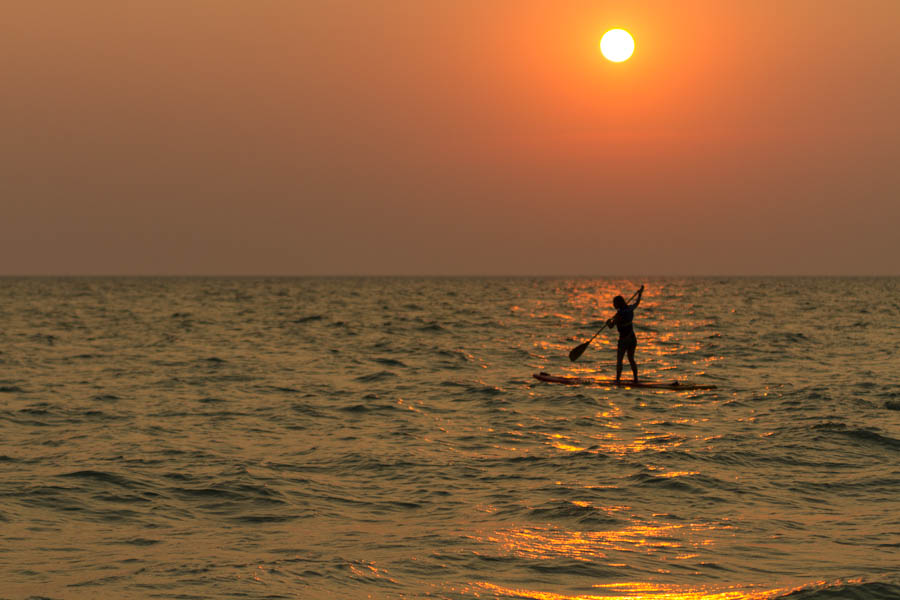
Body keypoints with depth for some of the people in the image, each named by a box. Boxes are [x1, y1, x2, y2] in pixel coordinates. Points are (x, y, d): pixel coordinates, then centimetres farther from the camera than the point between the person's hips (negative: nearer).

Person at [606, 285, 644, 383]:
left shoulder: (619, 314, -19)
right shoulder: (630, 309, 3)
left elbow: (611, 325, -17)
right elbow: (637, 303, 24)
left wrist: (609, 322, 6)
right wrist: (640, 293, 40)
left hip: (624, 339, -8)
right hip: (633, 338, 8)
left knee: (619, 360, -3)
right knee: (631, 359, 17)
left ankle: (617, 379, -9)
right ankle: (636, 378, 16)